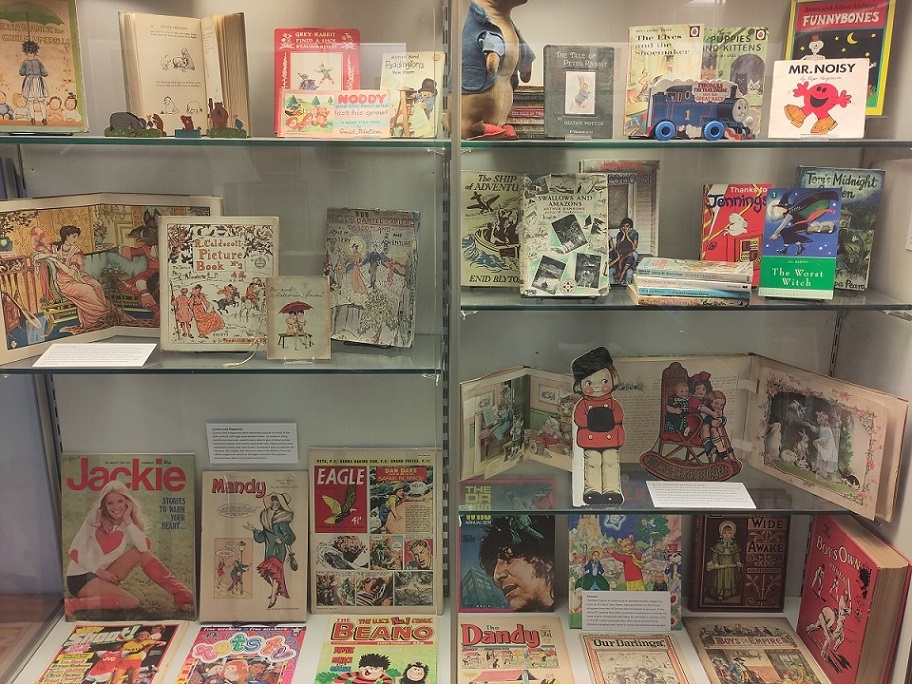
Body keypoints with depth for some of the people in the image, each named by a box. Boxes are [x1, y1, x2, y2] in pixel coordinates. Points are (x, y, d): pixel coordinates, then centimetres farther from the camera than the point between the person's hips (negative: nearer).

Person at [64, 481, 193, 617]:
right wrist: (98, 570, -18)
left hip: (103, 575, 5)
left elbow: (144, 547, -18)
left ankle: (180, 595, -16)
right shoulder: (94, 519, -7)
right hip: (81, 578, -5)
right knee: (132, 603, -26)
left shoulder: (128, 524, 1)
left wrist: (127, 520, -19)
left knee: (142, 554, -17)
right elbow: (75, 550, -9)